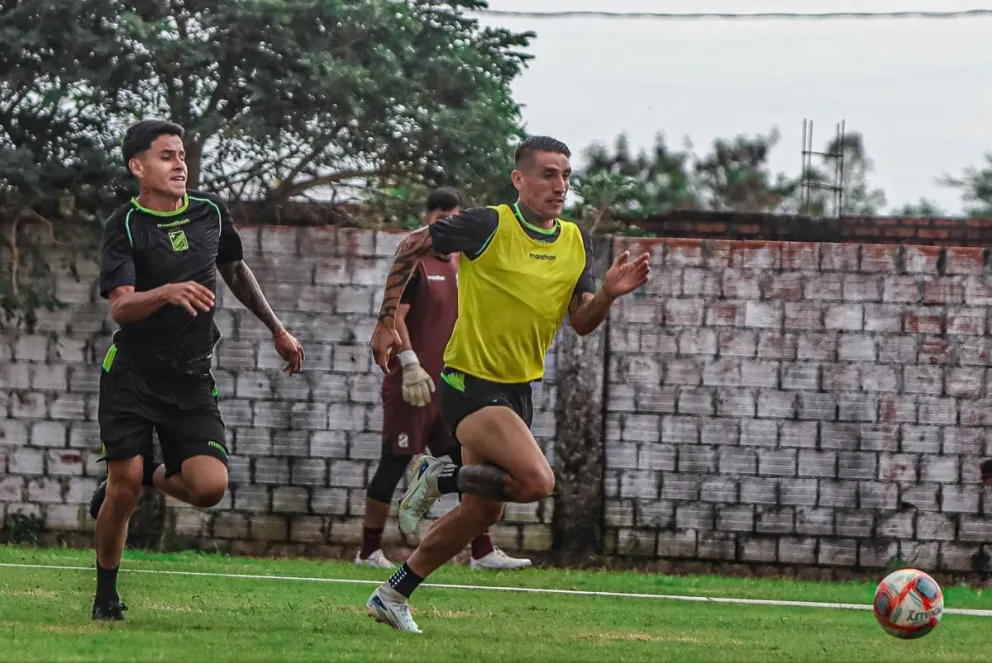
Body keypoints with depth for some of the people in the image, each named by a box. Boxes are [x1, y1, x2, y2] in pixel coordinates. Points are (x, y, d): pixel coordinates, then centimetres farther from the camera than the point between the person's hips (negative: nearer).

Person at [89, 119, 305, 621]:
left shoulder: (210, 213, 5)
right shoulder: (125, 227, -11)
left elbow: (235, 270, 25)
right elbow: (120, 307, -24)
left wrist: (276, 329, 27)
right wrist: (168, 292, -42)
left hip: (191, 379, 3)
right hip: (131, 376, -3)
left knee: (209, 486, -14)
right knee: (123, 484, -7)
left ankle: (151, 476, 20)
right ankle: (106, 595, 14)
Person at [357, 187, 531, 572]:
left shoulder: (460, 269, 15)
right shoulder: (414, 264, -9)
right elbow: (395, 317, -16)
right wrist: (411, 365, -24)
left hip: (449, 384, 8)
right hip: (413, 382, -8)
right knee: (395, 464, -2)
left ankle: (482, 552, 4)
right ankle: (370, 551, 8)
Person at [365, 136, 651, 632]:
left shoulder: (577, 243, 5)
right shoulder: (489, 226, -14)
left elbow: (581, 322, 3)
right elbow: (412, 247, -2)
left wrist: (609, 293, -17)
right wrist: (387, 322, -3)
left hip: (518, 389, 7)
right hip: (469, 382, -7)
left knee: (482, 511, 10)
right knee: (537, 480, -26)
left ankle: (393, 595, 24)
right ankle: (440, 476, -2)